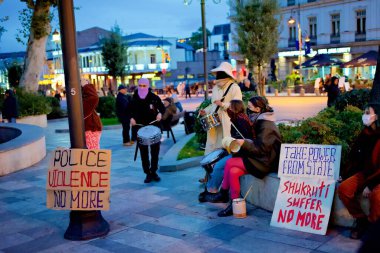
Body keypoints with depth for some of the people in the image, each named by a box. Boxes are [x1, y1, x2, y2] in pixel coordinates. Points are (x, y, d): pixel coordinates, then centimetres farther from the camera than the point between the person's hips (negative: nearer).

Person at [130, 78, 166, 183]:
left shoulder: (154, 97, -4)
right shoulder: (134, 99, 1)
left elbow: (162, 107, 6)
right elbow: (131, 110, 11)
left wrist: (160, 113, -14)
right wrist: (131, 118, -8)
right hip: (140, 127, 1)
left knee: (155, 150, 5)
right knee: (143, 151, 2)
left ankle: (153, 171, 19)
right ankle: (147, 173, 10)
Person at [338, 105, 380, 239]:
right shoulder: (365, 134, 6)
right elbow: (354, 156, 11)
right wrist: (345, 174, 3)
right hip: (365, 173, 7)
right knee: (343, 189, -15)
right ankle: (361, 220, 1)